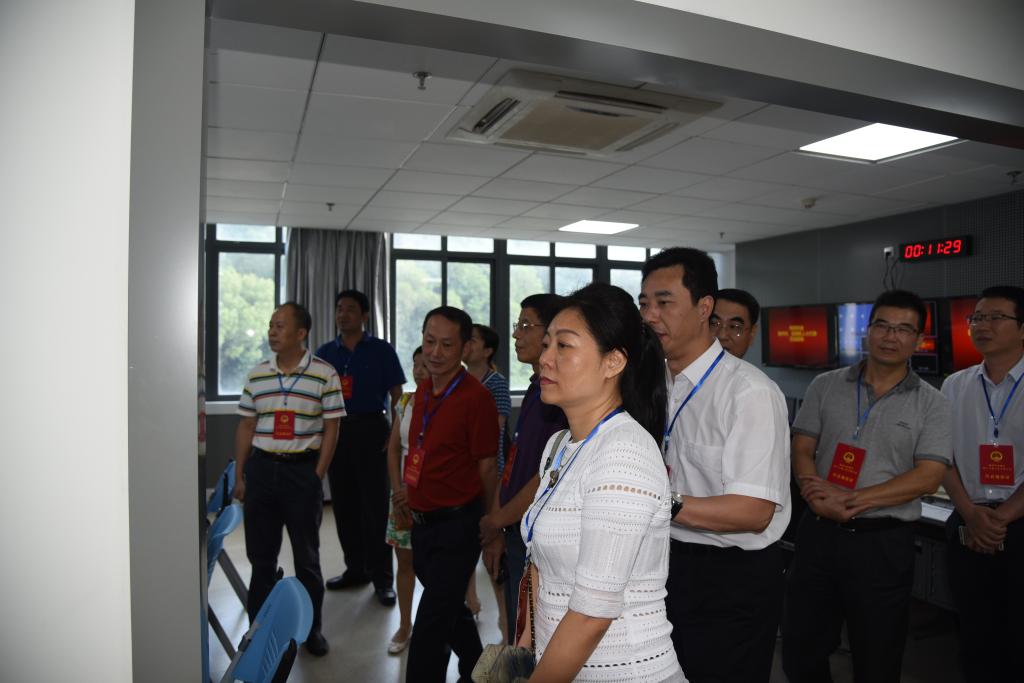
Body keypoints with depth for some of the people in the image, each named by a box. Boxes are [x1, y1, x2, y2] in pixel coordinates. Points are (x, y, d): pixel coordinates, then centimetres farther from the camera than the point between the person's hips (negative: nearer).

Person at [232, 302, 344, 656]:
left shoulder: (324, 374, -6)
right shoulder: (257, 375, 6)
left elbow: (331, 429, -5)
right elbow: (246, 426, 10)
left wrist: (317, 476, -9)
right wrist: (239, 476, 6)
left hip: (303, 469, -3)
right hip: (261, 467, 3)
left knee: (307, 556, 8)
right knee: (260, 554, 12)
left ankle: (311, 627, 24)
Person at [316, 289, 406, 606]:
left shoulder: (381, 351, 0)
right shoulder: (325, 353, 9)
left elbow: (397, 395, -1)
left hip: (370, 429, -4)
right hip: (335, 430, 4)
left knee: (375, 505, -2)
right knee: (343, 504, 10)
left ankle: (382, 577, 7)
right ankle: (355, 569, 25)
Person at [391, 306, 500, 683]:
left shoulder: (476, 397, -18)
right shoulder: (423, 392, 5)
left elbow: (487, 468, -12)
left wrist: (488, 525, -5)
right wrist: (410, 488, 4)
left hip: (456, 527, -8)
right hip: (422, 521, 8)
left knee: (430, 626, -1)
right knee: (451, 610, 25)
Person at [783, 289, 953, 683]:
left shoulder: (931, 404, -1)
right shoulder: (826, 387, 4)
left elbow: (928, 477, -10)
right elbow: (801, 450, 2)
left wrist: (852, 499, -17)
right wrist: (817, 497, -17)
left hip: (883, 543, -1)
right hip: (818, 532, 2)